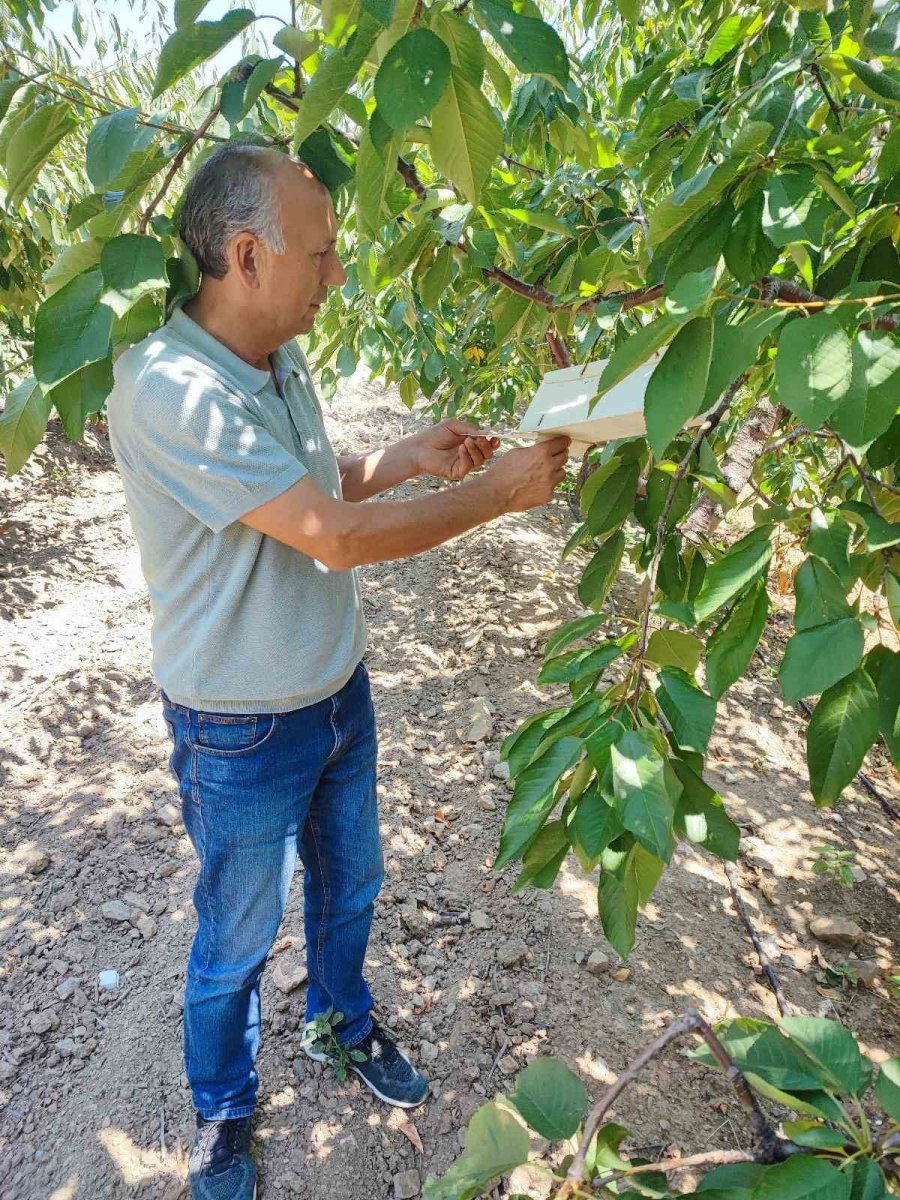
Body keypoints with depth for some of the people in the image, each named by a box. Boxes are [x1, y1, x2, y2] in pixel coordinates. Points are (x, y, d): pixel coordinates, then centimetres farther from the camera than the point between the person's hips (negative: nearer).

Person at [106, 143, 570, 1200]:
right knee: (237, 939, 17)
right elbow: (335, 537, -29)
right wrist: (499, 492, -20)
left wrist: (409, 460, -3)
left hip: (338, 690, 7)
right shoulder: (169, 387, -27)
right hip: (243, 732, -7)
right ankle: (223, 1114, 47)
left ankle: (342, 1024, 56)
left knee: (348, 885, 26)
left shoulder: (282, 360, 0)